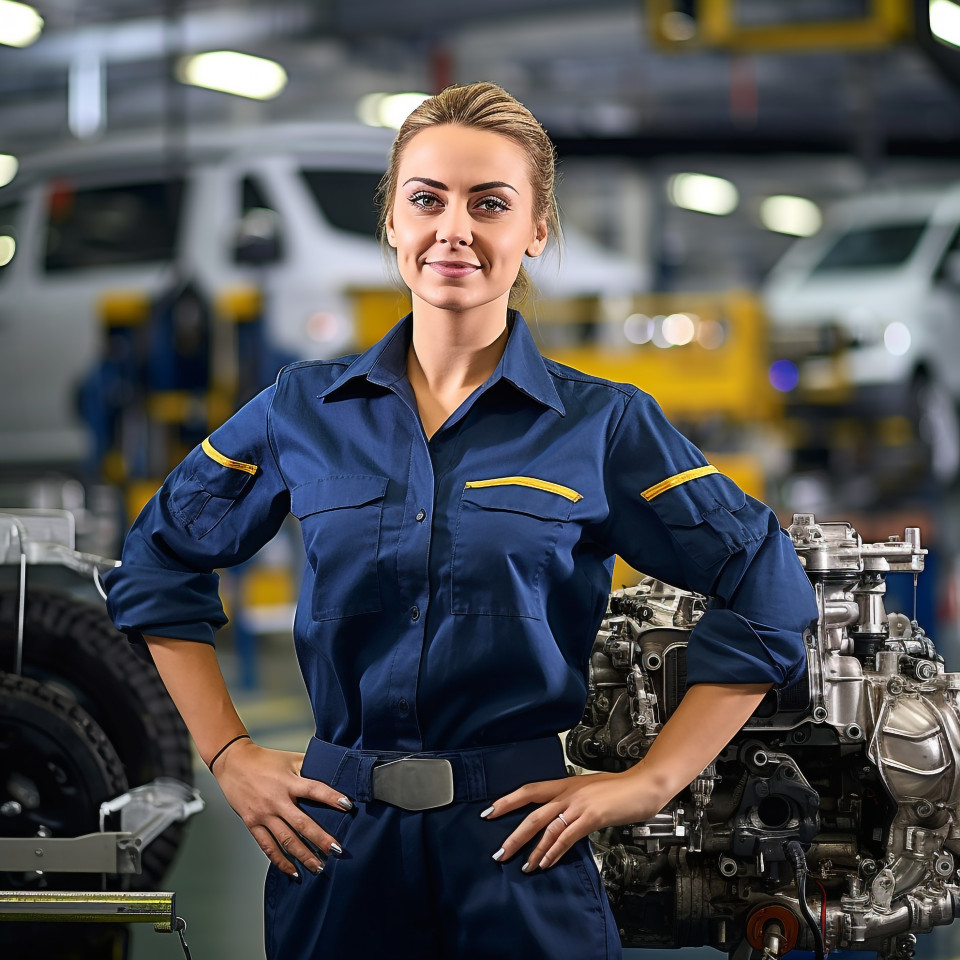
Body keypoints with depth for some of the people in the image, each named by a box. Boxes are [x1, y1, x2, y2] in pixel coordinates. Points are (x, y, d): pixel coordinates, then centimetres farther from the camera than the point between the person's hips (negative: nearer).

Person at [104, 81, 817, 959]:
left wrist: (650, 782, -4)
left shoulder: (604, 425, -1)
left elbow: (770, 599, 0)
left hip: (520, 845, -2)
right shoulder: (304, 410, 5)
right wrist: (228, 754, 7)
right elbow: (160, 563, 15)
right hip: (337, 838, 2)